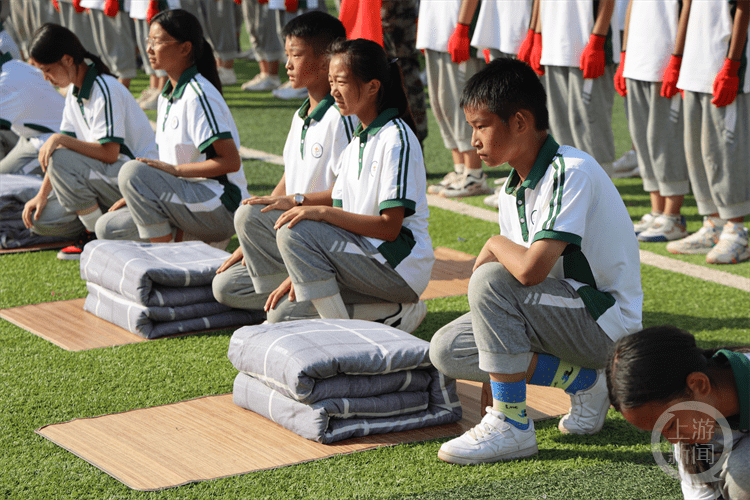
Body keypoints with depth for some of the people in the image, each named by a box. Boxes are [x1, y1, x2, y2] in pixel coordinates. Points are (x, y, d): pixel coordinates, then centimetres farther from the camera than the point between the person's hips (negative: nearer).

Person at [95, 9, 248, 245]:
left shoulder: (199, 95, -15)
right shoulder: (166, 97, 14)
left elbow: (231, 162, -20)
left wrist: (175, 170, -19)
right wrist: (135, 197, 9)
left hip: (222, 207, -9)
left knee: (132, 171, -24)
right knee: (108, 228, 2)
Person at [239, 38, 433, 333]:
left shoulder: (396, 139, -13)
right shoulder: (356, 140, 15)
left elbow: (389, 227, -20)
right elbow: (341, 216, 12)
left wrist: (322, 211, -24)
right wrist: (300, 274, 2)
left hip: (401, 265, -9)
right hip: (364, 254, 9)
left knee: (294, 233, -23)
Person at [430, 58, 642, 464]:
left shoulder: (571, 172, -23)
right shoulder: (511, 193, 6)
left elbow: (531, 269, -34)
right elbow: (521, 270, 10)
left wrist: (495, 245, -11)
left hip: (607, 321, -9)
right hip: (568, 314, 9)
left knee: (490, 280, -26)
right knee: (447, 349, 0)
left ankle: (512, 426, -18)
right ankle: (581, 380, 4)